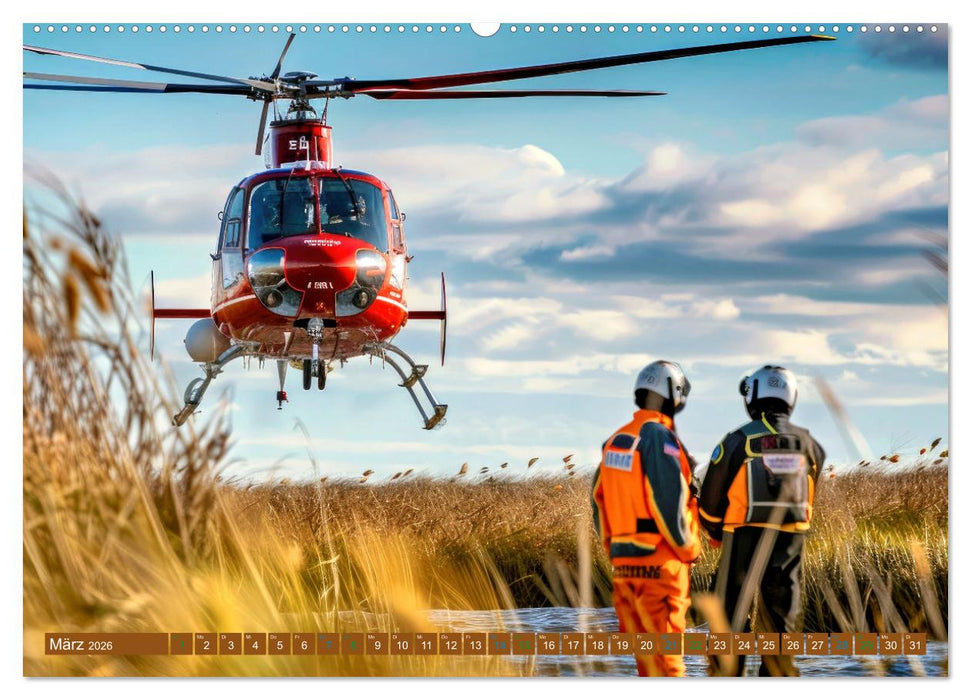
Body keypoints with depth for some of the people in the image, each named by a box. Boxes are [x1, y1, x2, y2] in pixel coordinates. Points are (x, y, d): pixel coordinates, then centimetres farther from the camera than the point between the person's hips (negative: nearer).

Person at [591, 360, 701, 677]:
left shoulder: (614, 442, 12)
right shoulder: (660, 438, -13)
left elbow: (600, 503, 15)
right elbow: (669, 502, -18)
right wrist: (689, 549, -5)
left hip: (623, 563, 8)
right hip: (661, 564, -8)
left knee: (644, 653, 13)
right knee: (665, 652, -5)